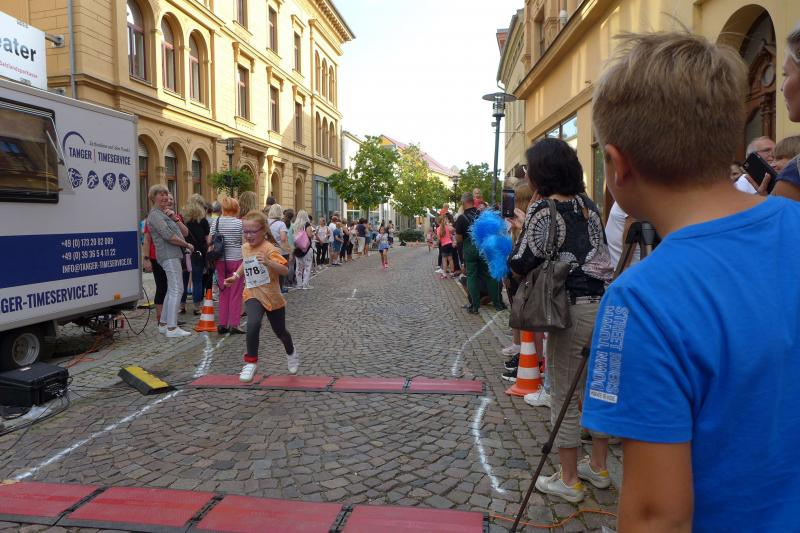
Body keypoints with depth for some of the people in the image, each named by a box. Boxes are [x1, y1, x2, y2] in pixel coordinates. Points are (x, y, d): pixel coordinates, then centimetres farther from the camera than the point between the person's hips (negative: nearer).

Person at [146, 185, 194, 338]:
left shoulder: (167, 213, 23)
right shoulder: (155, 215, -7)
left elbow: (185, 232, 15)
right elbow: (169, 236, -19)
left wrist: (175, 219, 0)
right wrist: (188, 245, -8)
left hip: (174, 255, 10)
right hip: (169, 255, -10)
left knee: (171, 290, 14)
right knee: (176, 289, -14)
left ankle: (163, 324, 21)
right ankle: (172, 328, -15)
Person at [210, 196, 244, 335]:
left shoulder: (216, 222, 3)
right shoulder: (240, 223, -8)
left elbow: (209, 241, 5)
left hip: (220, 261, 4)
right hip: (236, 260, -4)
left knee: (223, 293, 12)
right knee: (235, 294, 2)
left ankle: (222, 324, 15)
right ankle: (233, 325, 2)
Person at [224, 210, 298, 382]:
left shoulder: (269, 248, -19)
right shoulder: (245, 247, 2)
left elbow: (285, 270, -29)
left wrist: (268, 262, -43)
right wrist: (236, 276, 13)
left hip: (272, 297, -3)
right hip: (252, 295, 3)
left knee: (279, 331, 15)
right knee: (253, 325, -26)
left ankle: (291, 352, 48)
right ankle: (251, 362, -10)